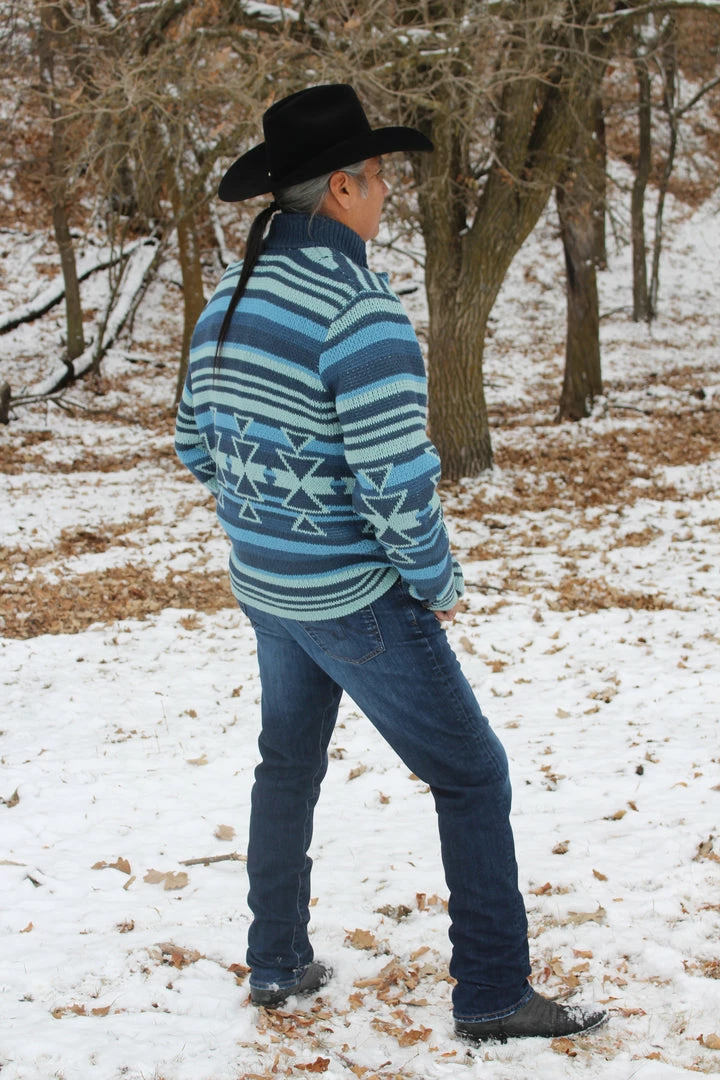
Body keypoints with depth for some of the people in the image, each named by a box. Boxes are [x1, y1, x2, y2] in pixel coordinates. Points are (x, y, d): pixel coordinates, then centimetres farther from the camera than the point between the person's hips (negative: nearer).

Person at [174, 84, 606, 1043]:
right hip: (356, 601, -8)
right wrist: (438, 582, -10)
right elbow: (398, 481, -26)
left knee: (289, 764, 25)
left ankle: (277, 963, 38)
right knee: (472, 775, 6)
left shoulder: (230, 299, 1)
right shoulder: (359, 310, -25)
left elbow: (197, 443, 11)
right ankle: (493, 997, 14)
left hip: (265, 586, 8)